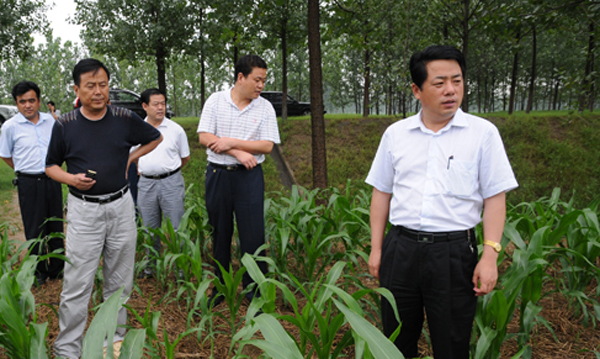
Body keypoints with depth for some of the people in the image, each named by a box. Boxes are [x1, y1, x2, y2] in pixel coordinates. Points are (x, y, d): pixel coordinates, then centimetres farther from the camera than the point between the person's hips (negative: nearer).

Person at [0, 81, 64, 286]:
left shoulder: (50, 121, 3)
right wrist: (24, 171, 3)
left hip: (52, 179, 3)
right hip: (29, 183, -3)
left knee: (56, 227, 11)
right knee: (35, 230, 6)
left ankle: (57, 268, 25)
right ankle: (39, 272, 20)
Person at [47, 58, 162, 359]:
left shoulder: (125, 119, -1)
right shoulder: (64, 125, -2)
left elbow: (156, 138, 17)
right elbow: (51, 166, 9)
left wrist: (130, 159, 5)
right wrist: (71, 178, -11)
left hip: (121, 207, 2)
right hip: (83, 211, -2)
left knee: (120, 282, 12)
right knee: (77, 286, -2)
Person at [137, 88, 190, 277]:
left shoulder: (176, 129, -2)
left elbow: (185, 157, 7)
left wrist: (169, 170, 9)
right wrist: (140, 169, 9)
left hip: (171, 182, -3)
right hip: (146, 183, 3)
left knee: (175, 227, -1)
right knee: (150, 228, 13)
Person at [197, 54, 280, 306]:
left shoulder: (265, 107, 1)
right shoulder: (215, 101, 1)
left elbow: (267, 146, -6)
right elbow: (204, 137, -7)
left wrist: (231, 142, -13)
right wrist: (239, 153, -14)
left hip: (248, 176, -1)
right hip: (218, 174, 1)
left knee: (253, 236, -2)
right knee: (220, 234, 11)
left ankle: (254, 291, 13)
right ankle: (220, 287, 26)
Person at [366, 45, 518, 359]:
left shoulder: (483, 133, -2)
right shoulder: (395, 134, 5)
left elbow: (495, 198, -2)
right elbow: (381, 193, 9)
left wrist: (490, 254, -10)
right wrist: (376, 249, 8)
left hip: (454, 252, -2)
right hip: (400, 249, 3)